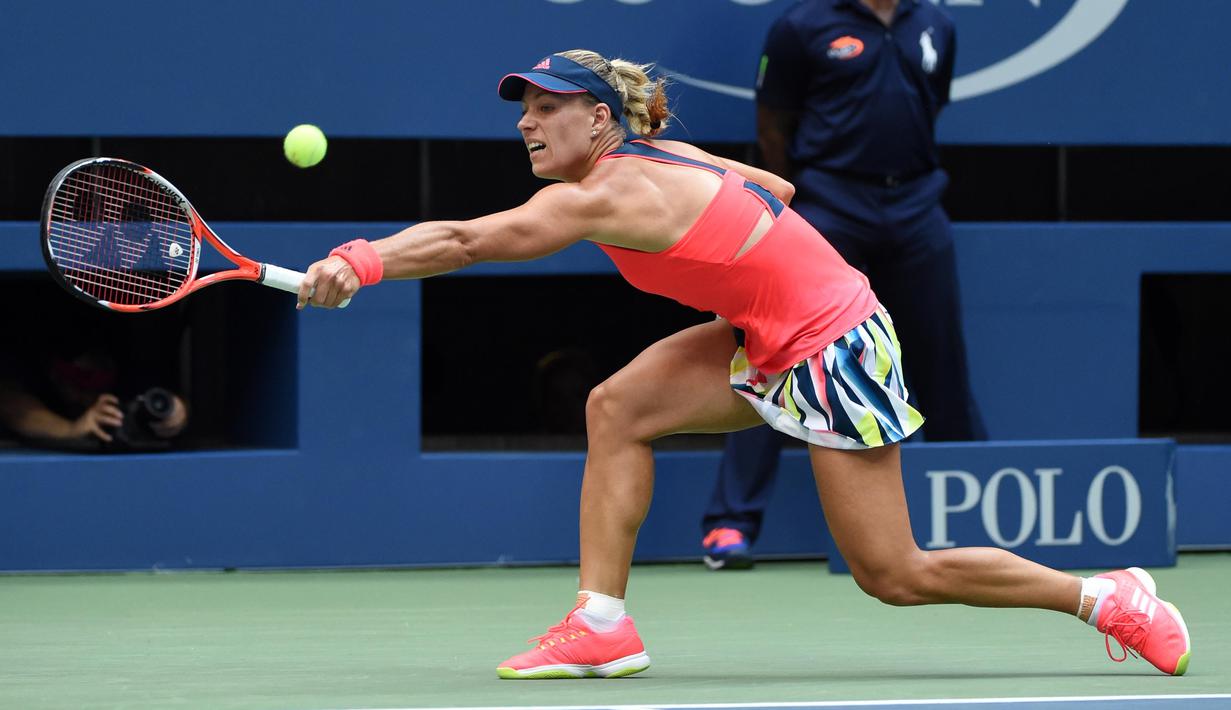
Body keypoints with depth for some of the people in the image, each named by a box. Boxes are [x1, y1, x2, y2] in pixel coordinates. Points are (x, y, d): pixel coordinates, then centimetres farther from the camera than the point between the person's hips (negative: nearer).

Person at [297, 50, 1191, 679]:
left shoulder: (610, 196, -23)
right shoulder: (663, 160, 4)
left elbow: (463, 240, -33)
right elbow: (777, 187, 17)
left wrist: (362, 262, -40)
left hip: (833, 349, -9)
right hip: (770, 343, 9)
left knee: (896, 576, -2)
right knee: (617, 409, -5)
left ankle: (1107, 596, 12)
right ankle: (602, 624, -4)